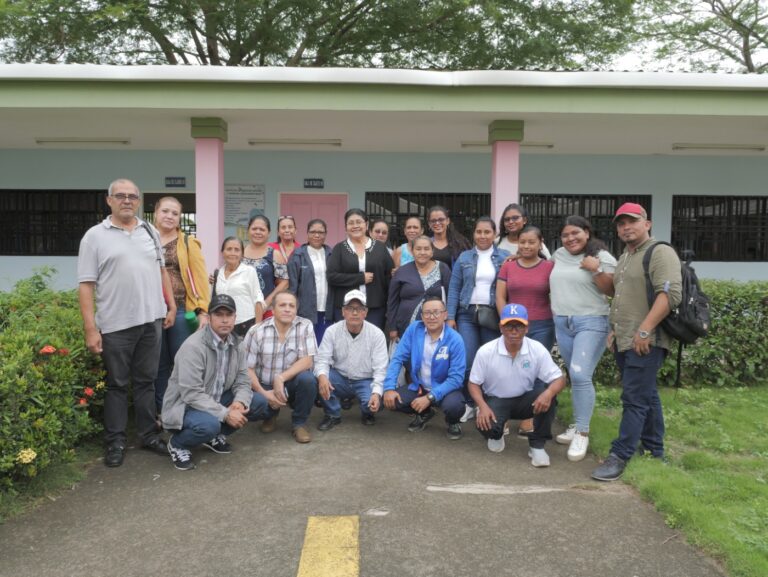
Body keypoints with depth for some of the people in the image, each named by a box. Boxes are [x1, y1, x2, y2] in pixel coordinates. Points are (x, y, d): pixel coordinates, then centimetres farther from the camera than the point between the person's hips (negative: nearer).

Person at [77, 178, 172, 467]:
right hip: (115, 324, -3)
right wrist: (90, 328, -11)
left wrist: (171, 306, 11)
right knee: (117, 384, 8)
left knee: (146, 381, 13)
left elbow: (162, 271, 17)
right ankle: (115, 442, 19)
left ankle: (149, 435, 24)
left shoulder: (150, 232, 10)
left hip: (151, 319, 4)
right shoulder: (95, 236, -3)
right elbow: (86, 285, -6)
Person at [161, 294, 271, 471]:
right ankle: (177, 444, -3)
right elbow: (191, 394, -29)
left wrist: (239, 402, -22)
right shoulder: (193, 346, -24)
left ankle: (216, 435, 11)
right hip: (184, 406, -7)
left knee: (260, 404, -7)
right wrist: (226, 414, -30)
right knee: (209, 424, -38)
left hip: (216, 400, 7)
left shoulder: (235, 344, 0)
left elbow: (242, 381, 1)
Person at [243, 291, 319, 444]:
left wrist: (281, 378, -27)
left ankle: (299, 423, -3)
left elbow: (307, 361, -16)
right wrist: (264, 393, -20)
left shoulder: (305, 326, -10)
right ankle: (271, 415, 14)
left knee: (308, 379, -31)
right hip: (264, 387, 1)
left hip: (292, 384, -1)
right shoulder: (257, 331, -11)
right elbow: (247, 368, -10)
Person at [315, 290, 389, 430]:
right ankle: (333, 414, -3)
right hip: (340, 379, 2)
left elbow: (380, 369, -16)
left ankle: (367, 413, 8)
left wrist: (377, 393, -33)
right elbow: (322, 359, -14)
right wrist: (322, 376, -38)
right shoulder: (332, 331, -9)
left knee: (374, 401, -32)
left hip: (365, 382, -1)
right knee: (318, 377, -27)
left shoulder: (377, 334, -13)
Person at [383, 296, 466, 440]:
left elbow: (456, 377, -21)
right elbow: (397, 359, -9)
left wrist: (430, 397, -29)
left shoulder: (455, 340, -20)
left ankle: (452, 422, 6)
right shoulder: (413, 329, -11)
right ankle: (424, 414, 15)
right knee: (390, 400, -17)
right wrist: (389, 388, -20)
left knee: (454, 406, -35)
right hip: (418, 386, 4)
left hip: (445, 388, -4)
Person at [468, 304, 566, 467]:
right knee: (485, 425, -32)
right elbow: (474, 383, -7)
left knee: (548, 394, -30)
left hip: (525, 400, 1)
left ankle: (537, 445, -11)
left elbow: (559, 379, -14)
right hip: (496, 400, -1)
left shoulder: (538, 350, -15)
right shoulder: (485, 351, -17)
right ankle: (496, 435, 11)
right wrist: (482, 406, -26)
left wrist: (549, 392, -38)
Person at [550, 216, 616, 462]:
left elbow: (610, 290, -8)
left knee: (581, 375, -16)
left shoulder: (602, 257, -5)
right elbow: (552, 276, 30)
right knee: (575, 377, 13)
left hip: (591, 322, -6)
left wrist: (596, 270, -21)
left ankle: (582, 433, -6)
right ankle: (578, 424, 24)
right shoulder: (558, 255, 11)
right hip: (562, 323, 6)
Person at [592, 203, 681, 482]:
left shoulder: (660, 252, -9)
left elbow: (670, 294, -21)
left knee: (635, 399, -8)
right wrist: (614, 329, 18)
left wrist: (644, 330, -25)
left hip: (645, 341, -9)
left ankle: (619, 456, -5)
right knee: (647, 396, 16)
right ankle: (654, 451, 26)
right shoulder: (625, 257, 19)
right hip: (624, 341, 9)